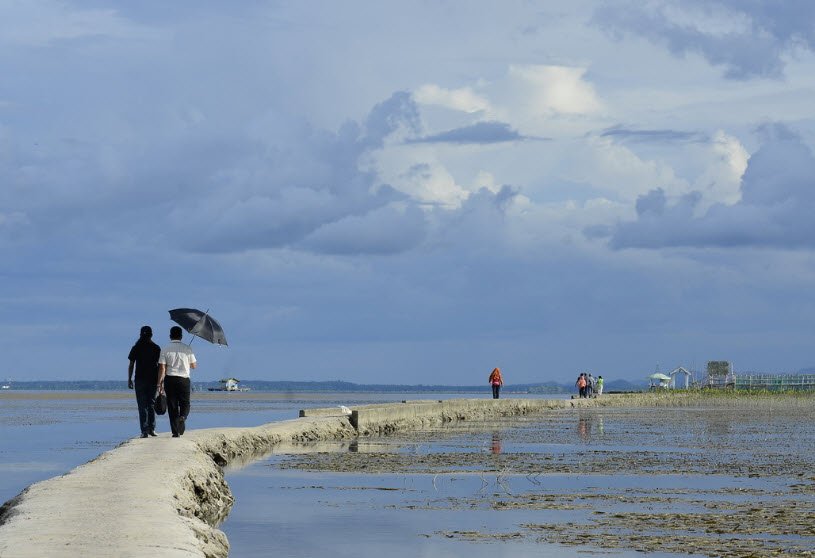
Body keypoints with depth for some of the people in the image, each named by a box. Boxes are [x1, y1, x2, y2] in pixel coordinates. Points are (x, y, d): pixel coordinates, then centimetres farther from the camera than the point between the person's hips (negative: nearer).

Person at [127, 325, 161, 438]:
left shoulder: (136, 348, 0)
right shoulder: (156, 348, 2)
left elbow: (131, 365, -1)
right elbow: (160, 365, 2)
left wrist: (129, 380, 5)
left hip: (140, 379, -1)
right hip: (153, 380, 1)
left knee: (142, 406, 0)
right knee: (151, 404, 12)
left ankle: (144, 430, -6)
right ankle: (152, 428, 6)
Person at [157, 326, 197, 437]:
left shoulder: (165, 349, -2)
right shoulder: (187, 349, 0)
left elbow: (162, 368, -6)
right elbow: (193, 365, 6)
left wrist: (160, 382, -2)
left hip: (170, 379, 0)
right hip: (184, 379, 0)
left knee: (172, 406, 6)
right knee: (185, 403, 11)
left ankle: (175, 431, 4)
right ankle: (182, 417, -21)